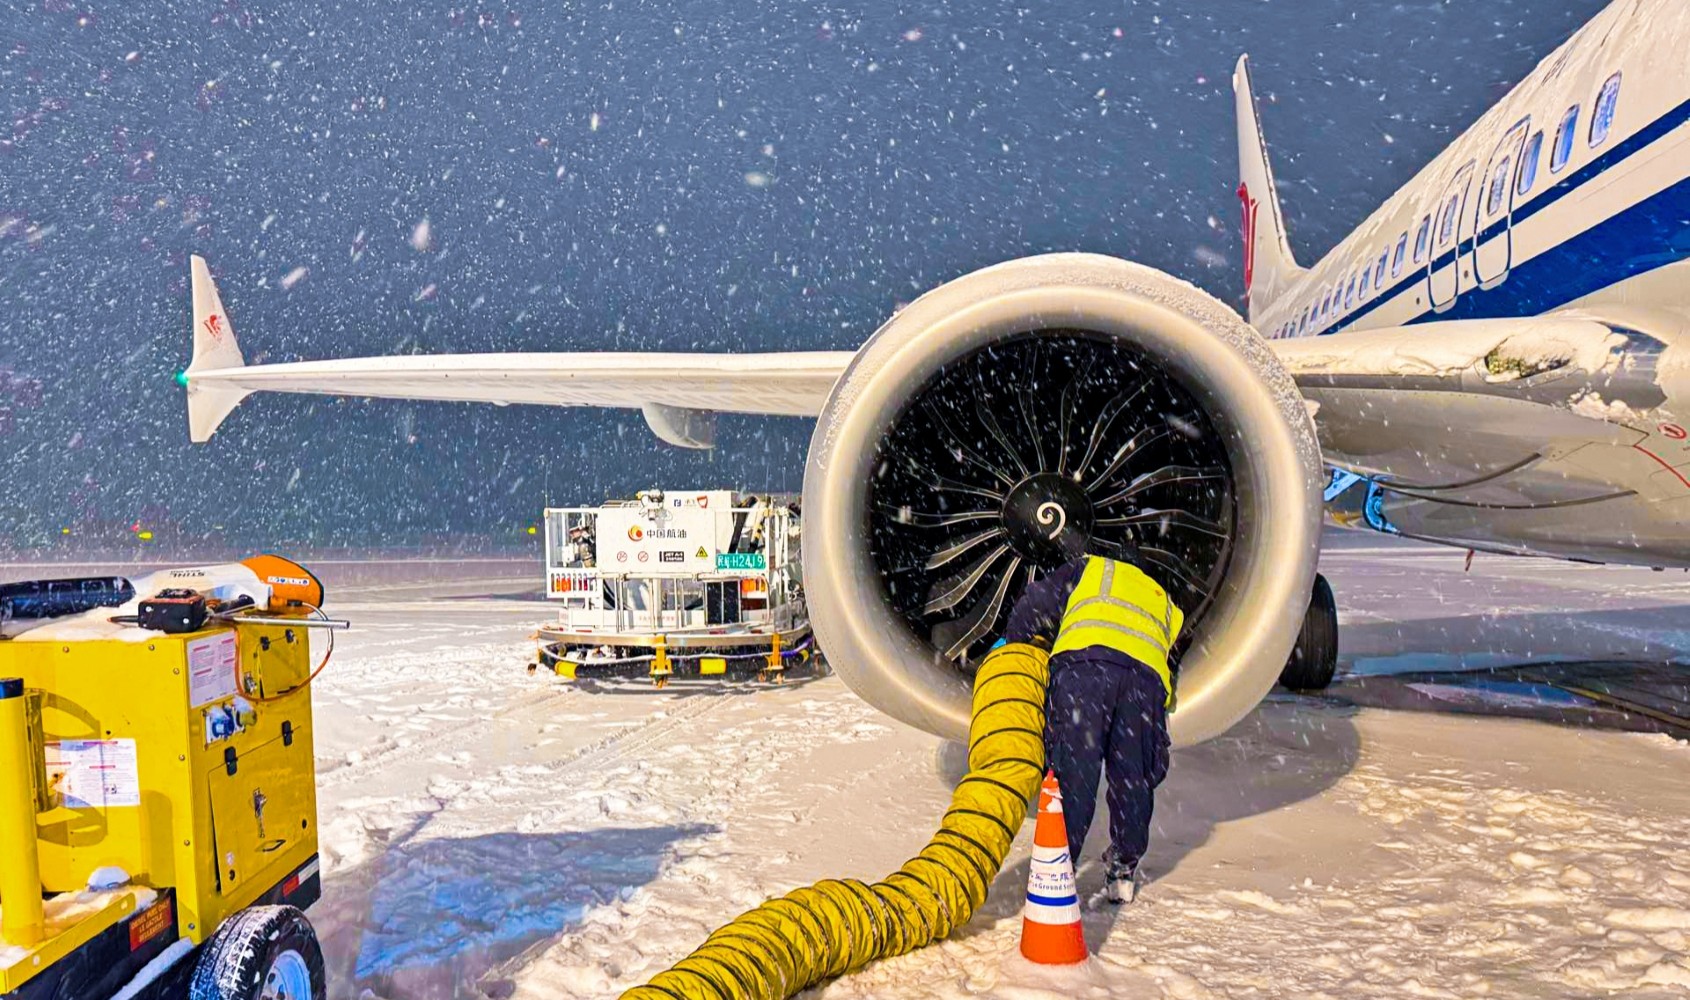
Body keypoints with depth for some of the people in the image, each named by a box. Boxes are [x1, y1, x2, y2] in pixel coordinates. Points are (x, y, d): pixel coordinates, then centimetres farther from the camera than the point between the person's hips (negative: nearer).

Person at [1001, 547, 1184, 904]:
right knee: (1132, 776, 15)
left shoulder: (1092, 568, 33)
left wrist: (1015, 644, 35)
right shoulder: (1163, 604, 43)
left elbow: (1036, 602, 22)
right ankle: (1125, 870, 25)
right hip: (1148, 671, 4)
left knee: (1072, 769, -4)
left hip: (1085, 657, -3)